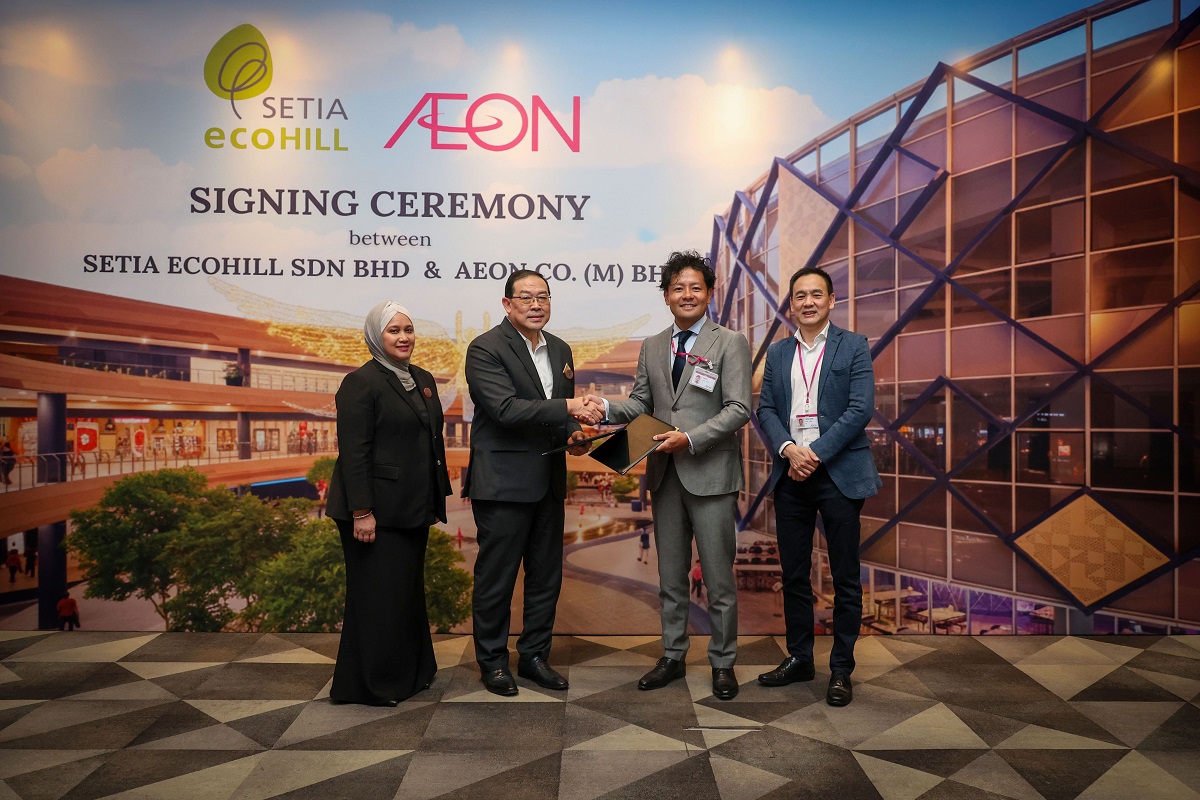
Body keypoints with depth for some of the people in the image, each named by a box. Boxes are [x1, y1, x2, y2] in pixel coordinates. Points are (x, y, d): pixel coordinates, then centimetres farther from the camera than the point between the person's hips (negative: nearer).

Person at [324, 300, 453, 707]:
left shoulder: (423, 380, 12)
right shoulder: (361, 383, -11)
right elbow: (353, 453, -16)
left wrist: (436, 498, 13)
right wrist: (362, 512, -20)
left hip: (412, 510, 8)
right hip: (377, 511, -7)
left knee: (410, 589, 16)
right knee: (378, 594, 2)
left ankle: (410, 673, 30)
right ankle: (370, 684, 17)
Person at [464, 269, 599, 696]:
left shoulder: (560, 349, 12)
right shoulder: (485, 349, -10)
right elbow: (506, 409, -22)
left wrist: (574, 434, -3)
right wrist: (567, 408, -28)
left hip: (548, 481, 7)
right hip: (503, 481, -7)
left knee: (546, 576, 14)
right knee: (496, 577, 5)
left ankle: (534, 655, 30)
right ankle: (492, 661, 23)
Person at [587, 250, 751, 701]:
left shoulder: (730, 343, -3)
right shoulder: (652, 348, 12)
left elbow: (738, 409, -10)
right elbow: (642, 402, 10)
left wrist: (691, 438, -21)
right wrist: (607, 408, -10)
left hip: (711, 474, -4)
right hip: (665, 474, 5)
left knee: (719, 578, 4)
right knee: (670, 576, 15)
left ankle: (723, 663, 21)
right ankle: (672, 657, 29)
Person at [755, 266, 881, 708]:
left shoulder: (853, 346, 1)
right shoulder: (777, 353, 12)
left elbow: (860, 408, -9)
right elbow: (765, 409, 6)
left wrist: (816, 453, -15)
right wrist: (789, 450, -12)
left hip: (839, 472, -3)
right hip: (790, 473, 4)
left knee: (845, 578, 4)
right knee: (793, 575, 11)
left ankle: (841, 669, 16)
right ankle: (798, 658, 25)